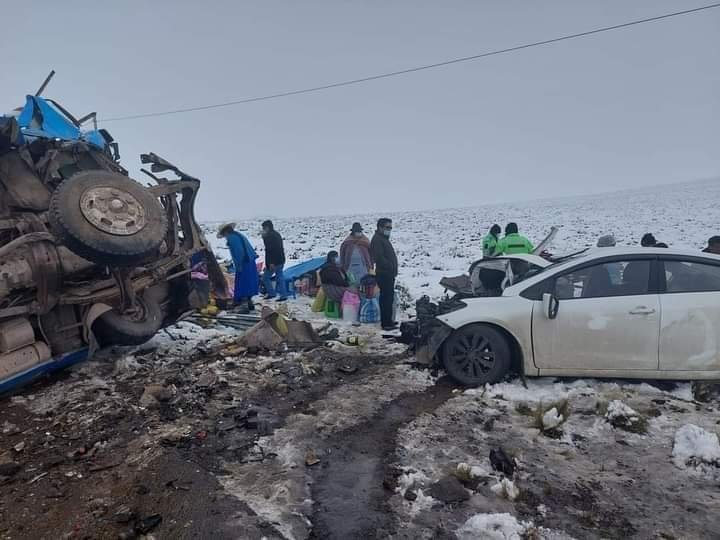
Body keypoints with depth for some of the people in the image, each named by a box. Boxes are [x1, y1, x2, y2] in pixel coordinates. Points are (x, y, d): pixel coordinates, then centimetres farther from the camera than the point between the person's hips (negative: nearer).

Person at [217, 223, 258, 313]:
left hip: (243, 265, -10)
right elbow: (250, 249, 19)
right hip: (250, 263, 10)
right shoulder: (239, 235, 17)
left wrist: (238, 265, -18)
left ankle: (244, 305, -3)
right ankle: (250, 303, 27)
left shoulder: (231, 238, -11)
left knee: (242, 285, -4)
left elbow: (238, 252, -22)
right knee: (248, 284, 18)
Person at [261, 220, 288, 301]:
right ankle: (283, 295, 10)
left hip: (274, 261, -9)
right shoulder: (277, 234, 15)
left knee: (265, 277, 4)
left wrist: (271, 263, -23)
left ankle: (271, 293, 6)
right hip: (281, 260, 9)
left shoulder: (269, 236, -15)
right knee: (280, 277, 11)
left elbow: (270, 249, -21)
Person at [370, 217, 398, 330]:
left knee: (388, 298, 16)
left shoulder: (384, 239, 20)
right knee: (387, 299, -9)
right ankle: (386, 323, -5)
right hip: (384, 275, -11)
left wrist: (393, 270, 16)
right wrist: (391, 267, -19)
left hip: (388, 275, 11)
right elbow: (379, 257, -24)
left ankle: (387, 320, 24)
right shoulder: (377, 239, -13)